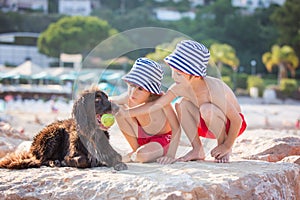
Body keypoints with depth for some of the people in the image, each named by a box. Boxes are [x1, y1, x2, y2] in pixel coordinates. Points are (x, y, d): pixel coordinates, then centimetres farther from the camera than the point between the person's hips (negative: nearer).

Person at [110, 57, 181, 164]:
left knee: (142, 155, -35)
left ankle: (133, 156, 3)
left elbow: (176, 128, -27)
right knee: (119, 111, -17)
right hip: (141, 139, 5)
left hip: (163, 138, -4)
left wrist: (170, 155, -35)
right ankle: (136, 149, -1)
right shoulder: (126, 99, -23)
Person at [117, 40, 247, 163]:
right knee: (182, 104, -15)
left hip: (230, 124, -6)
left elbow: (237, 120, -29)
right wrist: (125, 112, -22)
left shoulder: (213, 88, -34)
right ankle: (197, 150, -7)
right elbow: (156, 105, -15)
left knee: (207, 108, -34)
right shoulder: (180, 88, -17)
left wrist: (227, 146, -22)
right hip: (208, 123, 6)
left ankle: (224, 150, -12)